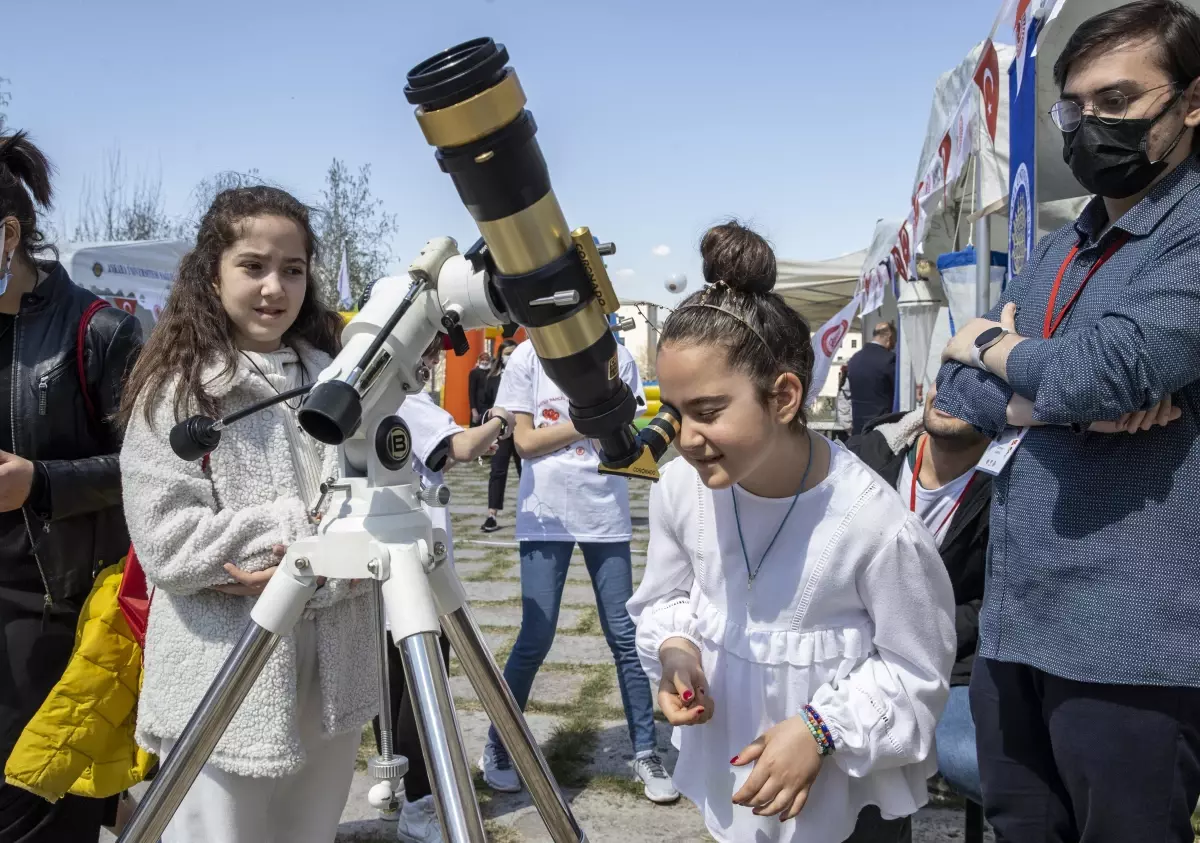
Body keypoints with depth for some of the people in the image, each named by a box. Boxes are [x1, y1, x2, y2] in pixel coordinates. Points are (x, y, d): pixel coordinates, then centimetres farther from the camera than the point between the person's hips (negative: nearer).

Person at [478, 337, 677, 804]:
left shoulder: (618, 357, 1)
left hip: (606, 514, 2)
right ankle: (497, 747, 20)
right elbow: (525, 441, -6)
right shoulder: (529, 357, -3)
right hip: (546, 516, -2)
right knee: (535, 638, 1)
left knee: (624, 634, 5)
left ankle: (646, 752, 16)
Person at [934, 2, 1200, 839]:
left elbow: (1104, 369, -25)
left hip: (1128, 637, -7)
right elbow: (956, 392, 9)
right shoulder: (1056, 253, 15)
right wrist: (1054, 394, -12)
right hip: (1014, 618, 8)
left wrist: (992, 345, -3)